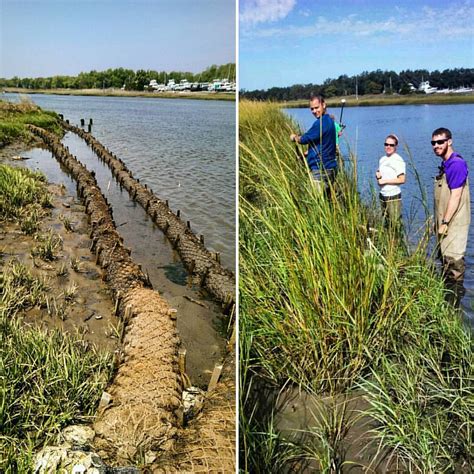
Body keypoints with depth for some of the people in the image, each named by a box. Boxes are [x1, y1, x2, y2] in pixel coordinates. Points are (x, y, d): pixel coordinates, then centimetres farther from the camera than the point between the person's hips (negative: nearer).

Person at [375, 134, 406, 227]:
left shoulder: (398, 160, -10)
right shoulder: (382, 159, 12)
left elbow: (402, 180, -16)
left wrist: (385, 181, -15)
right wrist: (378, 175, 1)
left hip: (393, 196, -7)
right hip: (382, 195, 7)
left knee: (395, 224, -8)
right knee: (386, 222, 12)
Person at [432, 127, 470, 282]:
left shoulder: (456, 164, -17)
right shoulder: (445, 164, 12)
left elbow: (455, 196, -21)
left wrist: (445, 222, -20)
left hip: (454, 222, -9)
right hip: (444, 221, 9)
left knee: (452, 258, -4)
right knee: (444, 256, 16)